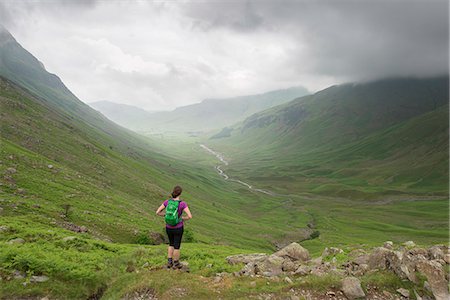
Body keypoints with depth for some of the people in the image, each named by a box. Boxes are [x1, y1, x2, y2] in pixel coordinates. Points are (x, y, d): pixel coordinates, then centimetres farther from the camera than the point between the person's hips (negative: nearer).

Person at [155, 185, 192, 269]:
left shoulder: (167, 201, -10)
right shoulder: (182, 203, -21)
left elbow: (157, 212, -7)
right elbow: (190, 216, -25)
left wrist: (166, 215, 7)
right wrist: (183, 218, -4)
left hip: (168, 227, 4)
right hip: (178, 228, -4)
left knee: (171, 244, 28)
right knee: (177, 246, 16)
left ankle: (169, 262, 29)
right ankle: (176, 264, 31)